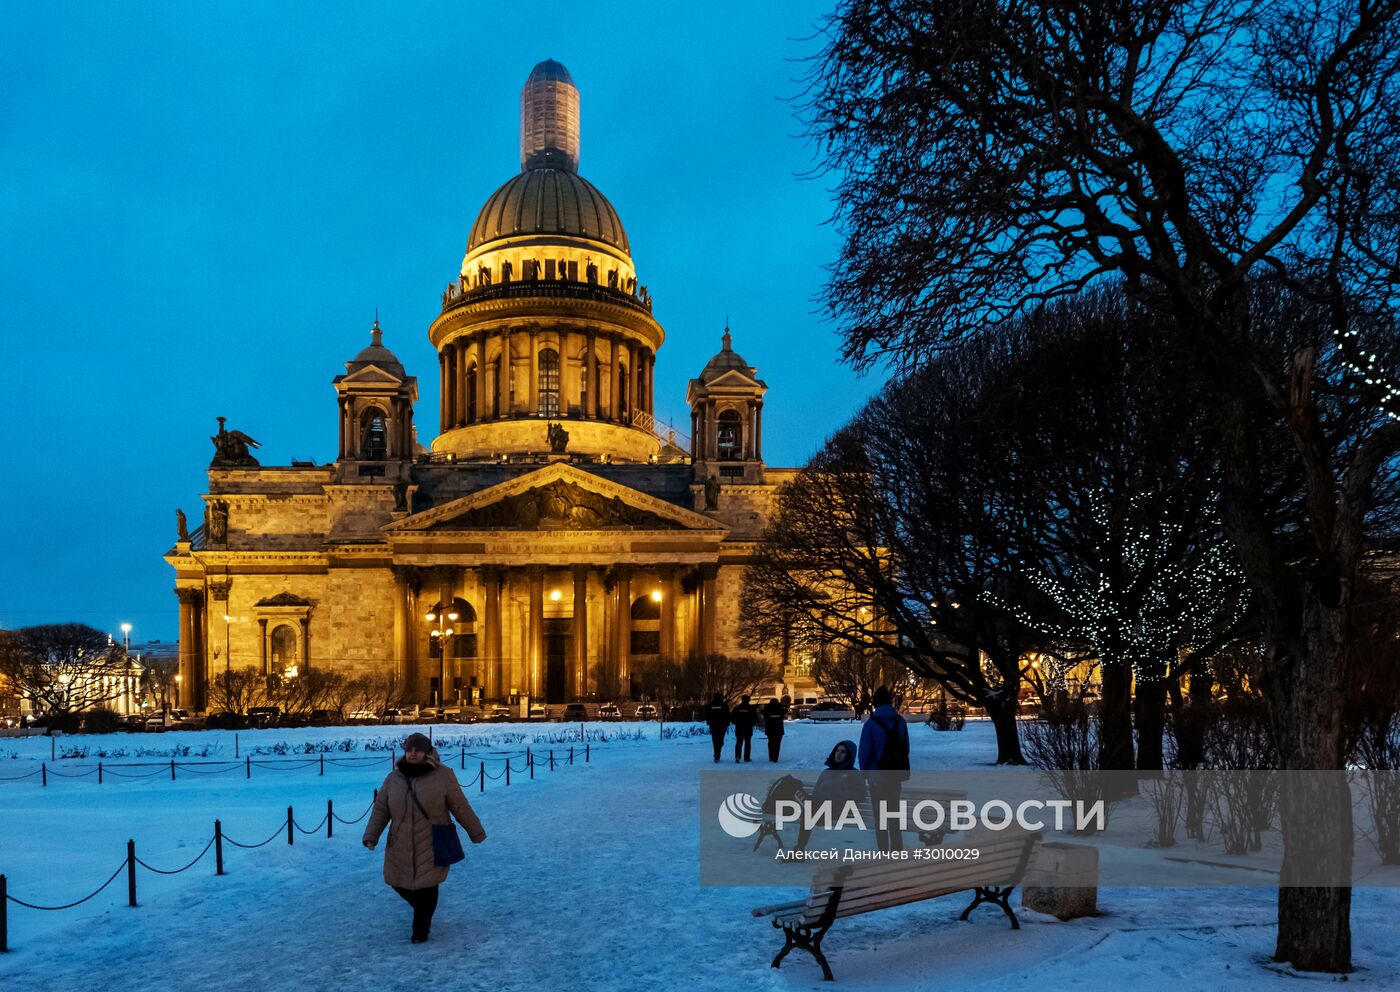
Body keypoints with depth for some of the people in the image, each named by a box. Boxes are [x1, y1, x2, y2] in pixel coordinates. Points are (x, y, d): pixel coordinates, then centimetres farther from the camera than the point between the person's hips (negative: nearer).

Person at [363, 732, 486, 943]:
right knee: (398, 882, 11)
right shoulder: (394, 779, 2)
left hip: (431, 845, -4)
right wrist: (370, 837, -10)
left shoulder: (442, 776, -8)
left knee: (426, 886, -5)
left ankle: (421, 930, 16)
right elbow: (380, 809, 2)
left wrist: (476, 832, 2)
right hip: (402, 845, 4)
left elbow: (460, 806, -3)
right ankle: (422, 908, 42)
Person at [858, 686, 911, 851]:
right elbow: (905, 748, 6)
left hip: (878, 775, -4)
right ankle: (897, 849, 17)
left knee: (880, 815, 3)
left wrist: (865, 772, 6)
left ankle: (884, 852, 3)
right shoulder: (900, 722, 1)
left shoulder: (871, 724, -12)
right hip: (896, 774, 4)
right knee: (894, 814, 16)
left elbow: (865, 752, -9)